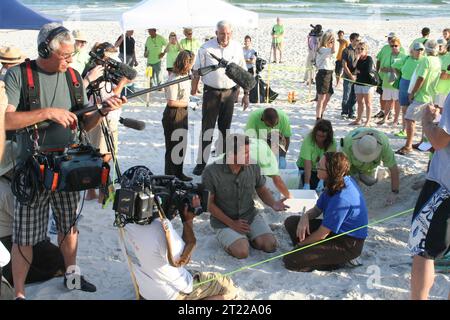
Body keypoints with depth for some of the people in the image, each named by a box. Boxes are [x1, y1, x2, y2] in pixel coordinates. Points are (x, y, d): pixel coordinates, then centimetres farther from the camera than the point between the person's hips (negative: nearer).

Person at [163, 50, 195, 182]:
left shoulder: (185, 75, 5)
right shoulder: (174, 79, -23)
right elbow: (171, 102, -23)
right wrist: (187, 103, -13)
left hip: (183, 113, 9)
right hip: (173, 114, -9)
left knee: (182, 145, 17)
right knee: (173, 147, 2)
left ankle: (179, 173, 31)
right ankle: (170, 176, 13)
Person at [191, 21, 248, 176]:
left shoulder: (237, 47, 2)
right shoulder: (206, 48, -7)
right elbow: (197, 71, -1)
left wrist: (246, 93, 9)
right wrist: (194, 90, -5)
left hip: (230, 92, 3)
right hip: (211, 92, -2)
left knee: (225, 128, 11)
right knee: (207, 128, -3)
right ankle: (201, 163, 2)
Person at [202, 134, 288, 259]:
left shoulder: (253, 167, -9)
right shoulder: (211, 172, -20)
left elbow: (262, 190, 7)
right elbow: (209, 203, -11)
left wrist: (273, 204, -14)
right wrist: (232, 223, -14)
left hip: (250, 216, 4)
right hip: (224, 221, -4)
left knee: (270, 245, -14)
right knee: (242, 252, -24)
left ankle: (246, 236, 13)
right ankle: (228, 239, 7)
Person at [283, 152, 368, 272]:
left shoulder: (342, 199, -31)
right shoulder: (336, 184, -3)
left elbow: (322, 235, -23)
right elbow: (317, 209, 10)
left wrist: (299, 245, -7)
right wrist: (305, 217, -13)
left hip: (348, 245, -9)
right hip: (336, 230, 9)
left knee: (291, 260, -19)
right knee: (291, 222, 3)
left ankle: (338, 262, -3)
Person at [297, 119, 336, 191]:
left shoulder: (332, 143, -16)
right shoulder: (308, 140, -25)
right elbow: (307, 164, -30)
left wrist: (322, 180, -35)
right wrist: (306, 184, -37)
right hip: (304, 168, -3)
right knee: (313, 186, -25)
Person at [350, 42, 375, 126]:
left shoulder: (369, 59, -10)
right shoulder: (358, 59, 7)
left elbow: (368, 71, -20)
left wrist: (359, 71, -6)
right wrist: (356, 60, -14)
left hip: (367, 83, -6)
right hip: (358, 83, 6)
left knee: (368, 103, 1)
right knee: (359, 102, 14)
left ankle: (368, 121, 7)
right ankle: (358, 120, 23)